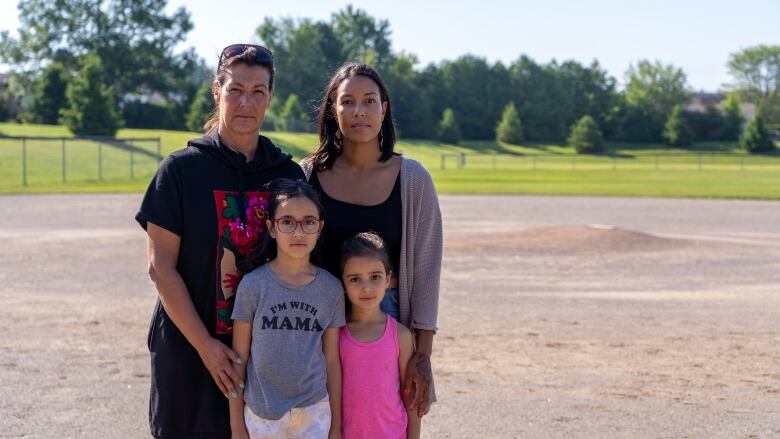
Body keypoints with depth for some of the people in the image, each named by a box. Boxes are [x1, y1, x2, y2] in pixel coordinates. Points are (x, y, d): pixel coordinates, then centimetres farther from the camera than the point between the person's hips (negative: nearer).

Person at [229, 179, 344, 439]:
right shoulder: (252, 286, -7)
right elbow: (238, 360, -3)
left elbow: (332, 361, 3)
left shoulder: (331, 289, -2)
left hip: (315, 414, 1)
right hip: (260, 416, -1)